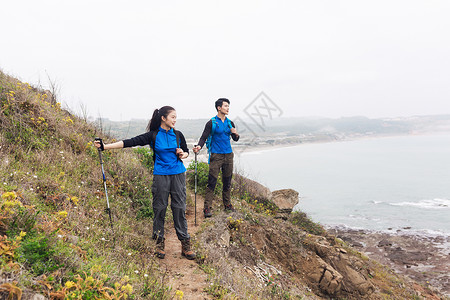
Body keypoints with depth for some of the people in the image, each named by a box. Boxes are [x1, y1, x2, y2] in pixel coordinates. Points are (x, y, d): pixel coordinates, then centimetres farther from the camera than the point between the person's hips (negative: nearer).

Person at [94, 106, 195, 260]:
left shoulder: (178, 135, 6)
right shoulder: (152, 135, -1)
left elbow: (186, 151, 19)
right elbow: (130, 142, -7)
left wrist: (182, 155, -5)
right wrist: (105, 146, -13)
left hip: (178, 174, 1)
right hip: (160, 175, -1)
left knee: (179, 208, 1)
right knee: (159, 208, 2)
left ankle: (185, 244, 8)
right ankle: (159, 243, 17)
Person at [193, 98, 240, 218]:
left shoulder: (230, 123, 12)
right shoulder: (211, 123, -4)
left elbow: (235, 139, 18)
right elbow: (204, 137, -7)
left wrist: (236, 134, -4)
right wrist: (199, 146, -26)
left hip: (228, 155, 5)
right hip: (216, 155, -5)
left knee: (227, 181, 12)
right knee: (212, 181, -7)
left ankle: (227, 204, 24)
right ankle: (207, 207, -3)